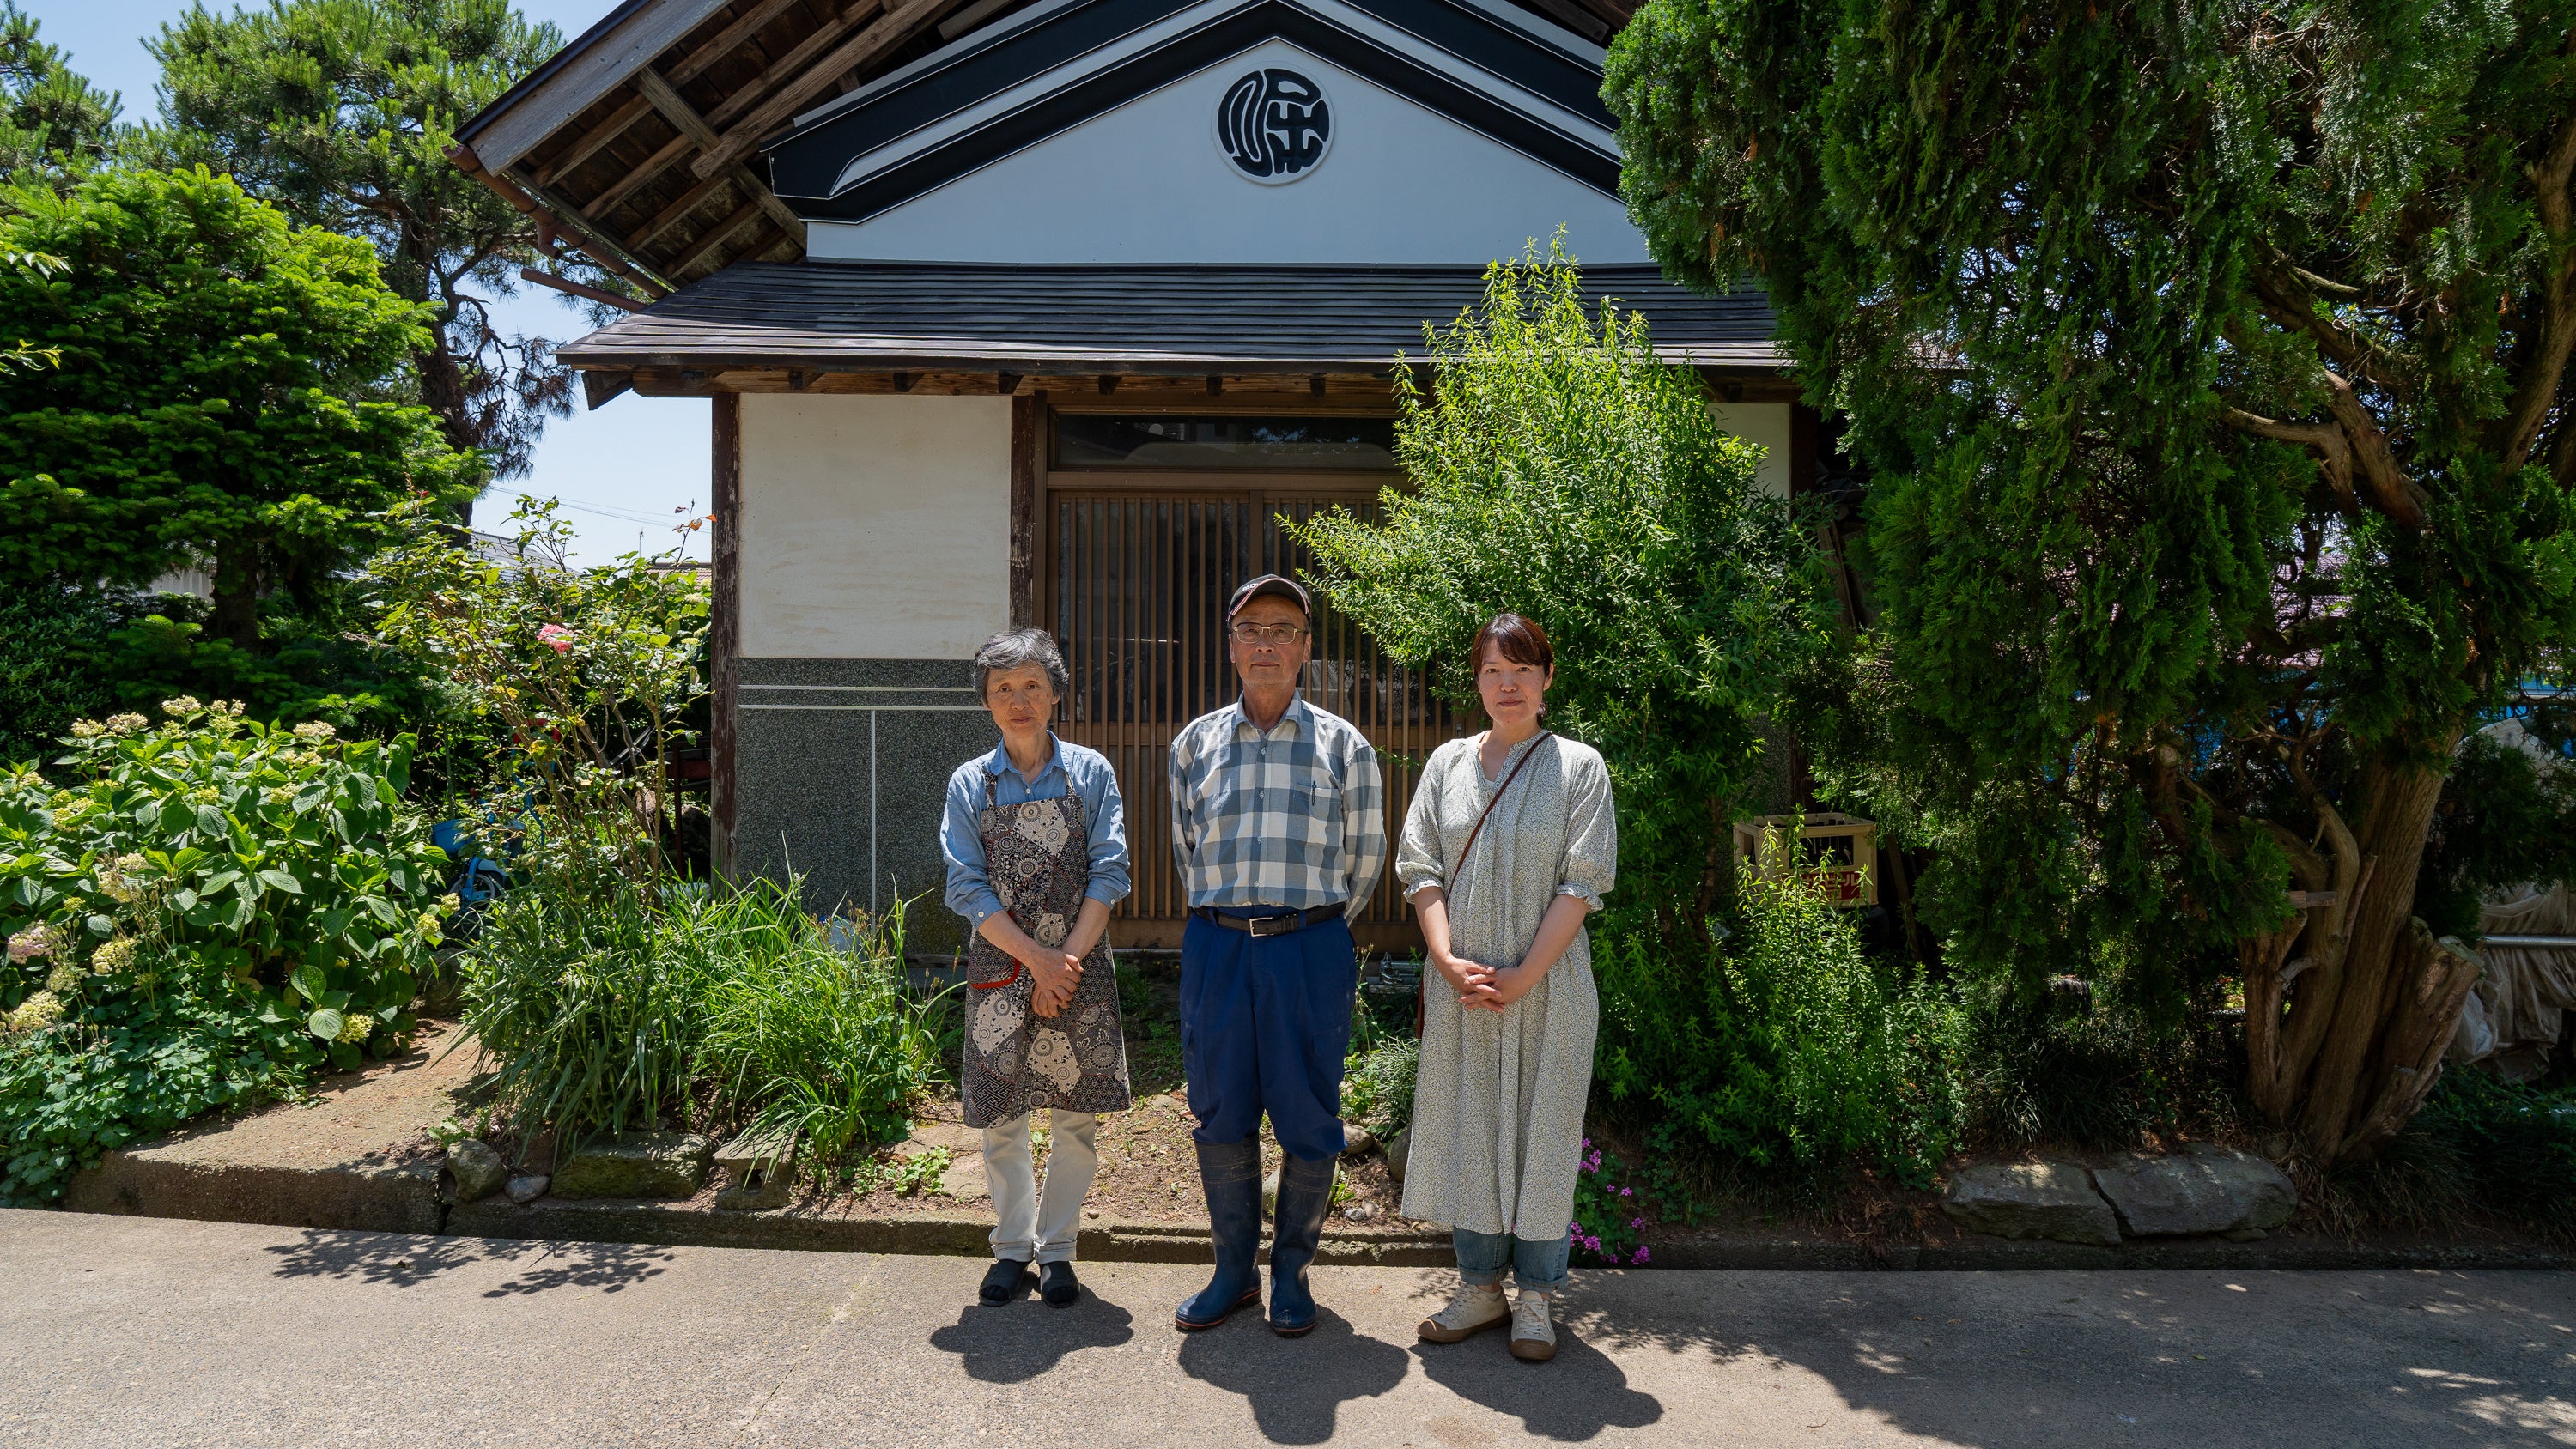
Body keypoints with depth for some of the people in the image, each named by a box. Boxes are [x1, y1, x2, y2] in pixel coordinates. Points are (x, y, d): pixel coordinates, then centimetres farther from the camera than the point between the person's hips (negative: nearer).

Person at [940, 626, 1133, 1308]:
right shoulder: (970, 784, 3)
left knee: (1076, 1118, 5)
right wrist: (1036, 957, -12)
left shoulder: (1090, 772, 3)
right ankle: (1012, 1247, 26)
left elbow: (1109, 873, -2)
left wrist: (1070, 958, -11)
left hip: (1080, 965, 0)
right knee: (1001, 1120, 7)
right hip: (1000, 969, 0)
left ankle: (1058, 1248, 23)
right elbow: (968, 888, -2)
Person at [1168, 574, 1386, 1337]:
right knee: (1221, 1119, 9)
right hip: (1215, 946, 2)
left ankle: (1292, 1272, 24)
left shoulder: (1344, 746, 3)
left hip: (1310, 948, -2)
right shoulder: (1194, 743, 8)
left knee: (1309, 1124, 4)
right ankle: (1234, 1269, 26)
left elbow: (1364, 857, 10)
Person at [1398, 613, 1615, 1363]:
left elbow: (1581, 882, -7)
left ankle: (1537, 1297, 20)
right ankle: (1480, 1286, 24)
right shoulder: (1448, 762, 7)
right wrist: (1449, 962, -10)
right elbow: (1420, 867, 3)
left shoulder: (1579, 766, -1)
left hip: (1547, 984, -3)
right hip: (1461, 986, 3)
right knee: (1466, 1128, 9)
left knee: (1542, 1130, 5)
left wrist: (1524, 975, -15)